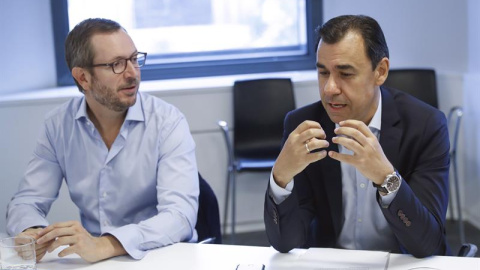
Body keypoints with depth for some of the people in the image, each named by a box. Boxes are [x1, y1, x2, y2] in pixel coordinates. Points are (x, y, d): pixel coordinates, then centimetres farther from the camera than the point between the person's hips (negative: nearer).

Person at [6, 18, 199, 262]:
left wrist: (104, 246, -38)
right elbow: (26, 201, 1)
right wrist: (32, 234, -23)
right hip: (93, 259, 3)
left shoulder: (167, 122, -13)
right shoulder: (58, 125, -2)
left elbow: (181, 214, -23)